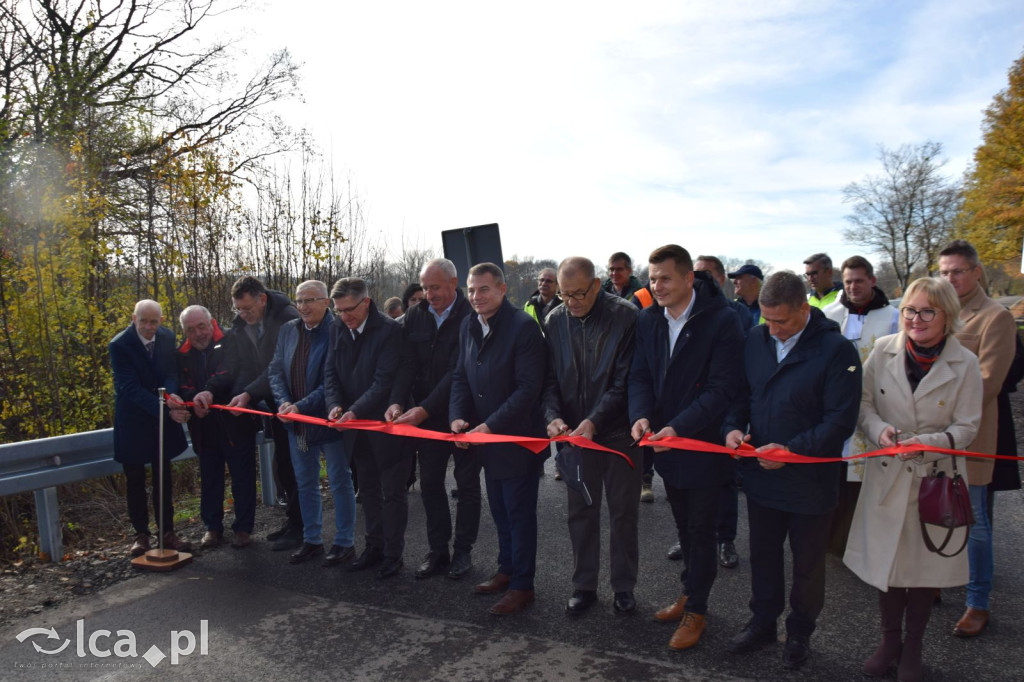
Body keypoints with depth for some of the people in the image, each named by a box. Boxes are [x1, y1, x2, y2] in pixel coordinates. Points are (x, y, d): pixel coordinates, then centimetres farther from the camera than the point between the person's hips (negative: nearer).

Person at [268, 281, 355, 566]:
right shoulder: (287, 331, 5)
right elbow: (275, 370, 6)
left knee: (340, 482, 6)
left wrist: (302, 406, -23)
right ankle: (312, 540, 32)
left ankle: (344, 543, 20)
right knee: (305, 483, 17)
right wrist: (283, 401, -10)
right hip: (297, 423, 7)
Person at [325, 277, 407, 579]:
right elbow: (331, 372, 5)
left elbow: (384, 381, -22)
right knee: (368, 489, 19)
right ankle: (374, 547, 34)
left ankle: (393, 554, 19)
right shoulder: (338, 330, 3)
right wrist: (334, 404, -13)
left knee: (392, 492, 6)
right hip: (359, 429, 7)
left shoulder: (390, 330, -18)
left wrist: (355, 411, -27)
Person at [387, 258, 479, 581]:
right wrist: (397, 402, -19)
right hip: (425, 416, 5)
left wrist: (424, 408, -26)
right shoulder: (415, 316, 2)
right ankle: (437, 551, 24)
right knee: (430, 483, 11)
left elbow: (458, 372, -22)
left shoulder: (469, 317, -16)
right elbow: (407, 364, -3)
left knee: (467, 484, 9)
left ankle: (463, 551, 23)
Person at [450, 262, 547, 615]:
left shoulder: (523, 327, -18)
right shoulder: (468, 326, 5)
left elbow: (529, 388, -21)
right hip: (485, 437, 7)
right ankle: (506, 570, 36)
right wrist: (457, 415, -6)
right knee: (500, 510, 20)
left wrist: (491, 424, -23)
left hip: (518, 437, -7)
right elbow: (460, 377, 10)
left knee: (519, 513, 4)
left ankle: (522, 586, 18)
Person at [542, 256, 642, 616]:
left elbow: (625, 380, -15)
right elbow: (550, 378, 2)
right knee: (581, 511, 13)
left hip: (618, 431, -3)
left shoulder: (625, 316, -13)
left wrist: (594, 421, -23)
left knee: (623, 512, 10)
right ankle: (584, 586, 28)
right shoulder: (555, 321, -1)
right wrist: (554, 416, -15)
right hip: (575, 432, 3)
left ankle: (624, 587, 27)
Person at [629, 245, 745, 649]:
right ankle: (689, 594, 39)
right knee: (684, 527, 21)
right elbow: (640, 375, 4)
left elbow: (723, 387, -19)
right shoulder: (648, 320, 1)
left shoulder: (721, 320, -16)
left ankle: (696, 610, 24)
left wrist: (679, 427, -27)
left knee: (700, 531, 7)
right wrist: (641, 415, -15)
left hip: (704, 445, -5)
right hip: (666, 444, 6)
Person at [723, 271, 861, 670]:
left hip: (809, 482, -4)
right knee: (763, 554, 20)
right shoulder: (755, 341, -1)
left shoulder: (836, 350, -17)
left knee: (807, 564, 16)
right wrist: (734, 427, -9)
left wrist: (792, 450, -25)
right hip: (760, 473, 4)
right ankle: (763, 623, 40)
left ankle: (800, 632, 38)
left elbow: (841, 421, -18)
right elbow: (741, 393, 9)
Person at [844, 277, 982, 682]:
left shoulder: (964, 364, -8)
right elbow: (864, 403, 3)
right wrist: (879, 430, -16)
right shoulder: (883, 351, -4)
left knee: (926, 565, 12)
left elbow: (966, 427, -6)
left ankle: (912, 648, 34)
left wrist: (926, 443, -22)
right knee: (885, 559, 11)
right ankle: (889, 641, 33)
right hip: (887, 476, 1)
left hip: (936, 478, -1)